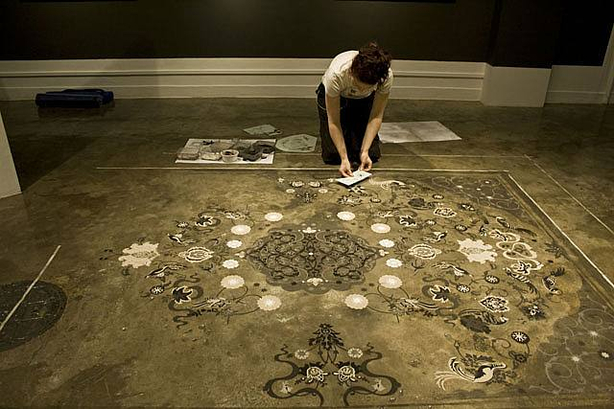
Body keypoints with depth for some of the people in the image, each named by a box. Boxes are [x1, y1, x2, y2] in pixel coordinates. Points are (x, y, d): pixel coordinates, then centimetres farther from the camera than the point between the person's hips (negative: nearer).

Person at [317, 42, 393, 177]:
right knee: (333, 156, -12)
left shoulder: (386, 76, -35)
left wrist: (365, 151, -28)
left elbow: (377, 115, -22)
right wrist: (344, 158, -34)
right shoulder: (336, 74, -41)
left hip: (364, 100, 2)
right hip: (333, 97, -2)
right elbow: (333, 121, -31)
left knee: (372, 155, -9)